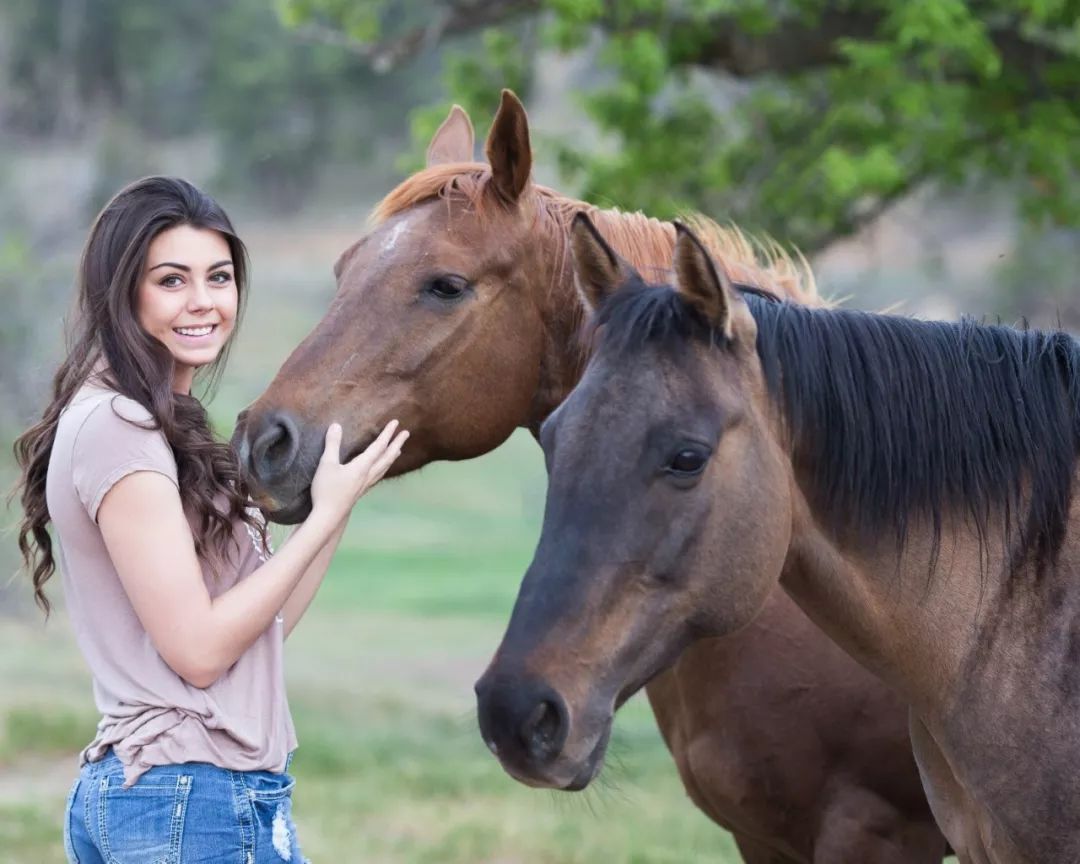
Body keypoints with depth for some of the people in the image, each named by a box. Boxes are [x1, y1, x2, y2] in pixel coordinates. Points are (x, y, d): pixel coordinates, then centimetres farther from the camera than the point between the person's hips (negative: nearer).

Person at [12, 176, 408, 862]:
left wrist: (343, 492, 9)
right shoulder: (117, 428, -13)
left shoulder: (162, 426, 17)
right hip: (200, 800, -10)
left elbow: (264, 623, 14)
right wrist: (327, 513, -11)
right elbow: (199, 650, -17)